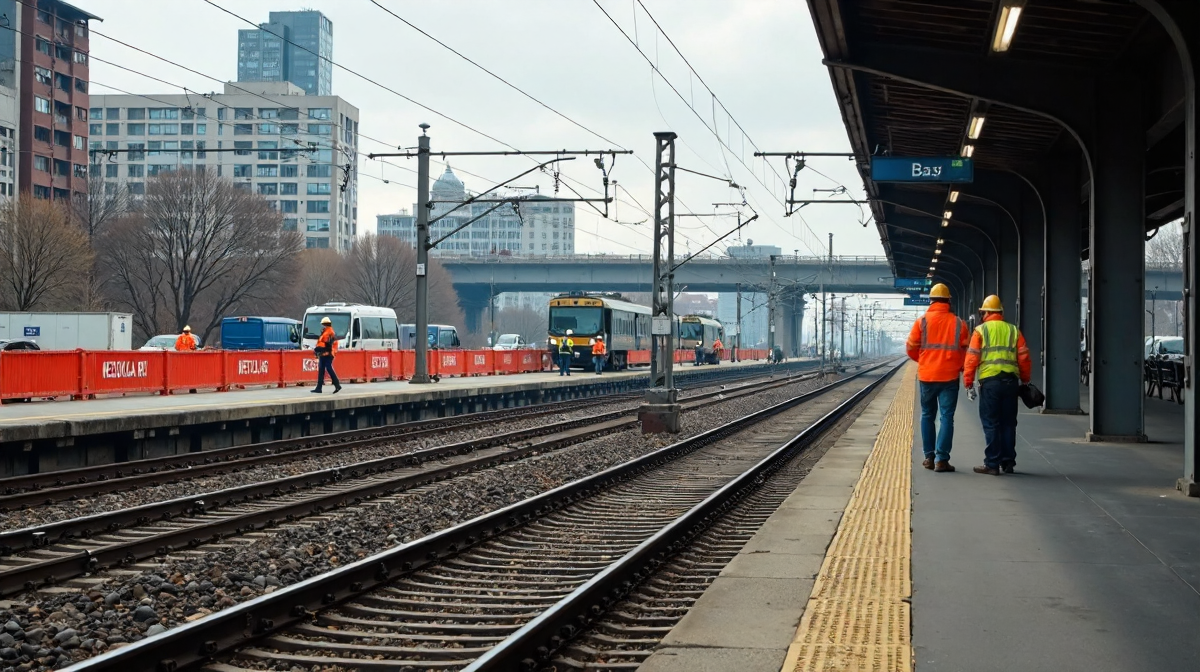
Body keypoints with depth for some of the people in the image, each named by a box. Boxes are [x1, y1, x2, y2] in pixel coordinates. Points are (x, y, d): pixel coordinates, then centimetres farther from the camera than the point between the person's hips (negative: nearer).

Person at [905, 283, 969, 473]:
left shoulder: (922, 322, -3)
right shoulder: (958, 324, -1)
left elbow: (911, 348, 1)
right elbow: (966, 350, 1)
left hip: (927, 375, 1)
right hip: (950, 376, -1)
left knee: (927, 416, 15)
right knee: (947, 417, 2)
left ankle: (929, 457, 17)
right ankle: (942, 459, -5)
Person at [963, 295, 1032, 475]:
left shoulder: (980, 331, 3)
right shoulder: (1014, 330, 12)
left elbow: (972, 358, -4)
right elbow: (1024, 358, 8)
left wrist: (968, 383, 0)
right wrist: (1025, 381, 18)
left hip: (989, 381, -3)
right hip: (1010, 380, 3)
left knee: (991, 424, 0)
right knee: (1008, 423, 12)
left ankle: (992, 464, -1)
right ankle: (1008, 463, 15)